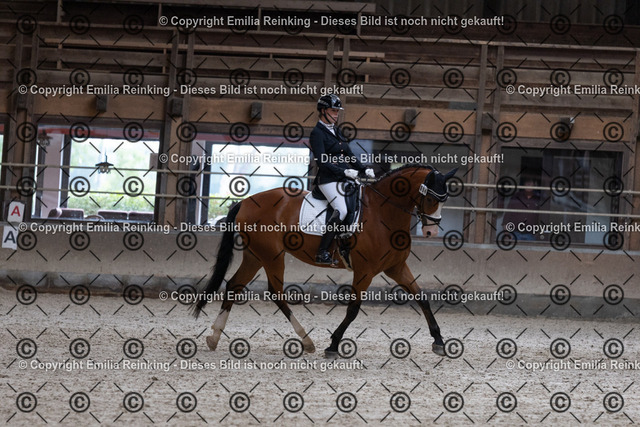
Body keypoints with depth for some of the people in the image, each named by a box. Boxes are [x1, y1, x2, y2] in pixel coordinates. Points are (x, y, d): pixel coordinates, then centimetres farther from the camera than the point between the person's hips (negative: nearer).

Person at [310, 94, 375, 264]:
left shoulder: (336, 131, 20)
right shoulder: (317, 133, -5)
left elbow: (349, 155, 24)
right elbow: (322, 161, -16)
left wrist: (364, 169, 9)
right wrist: (344, 171, -24)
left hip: (344, 179, 9)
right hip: (328, 179, -9)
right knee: (341, 211, -27)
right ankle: (322, 253, -24)